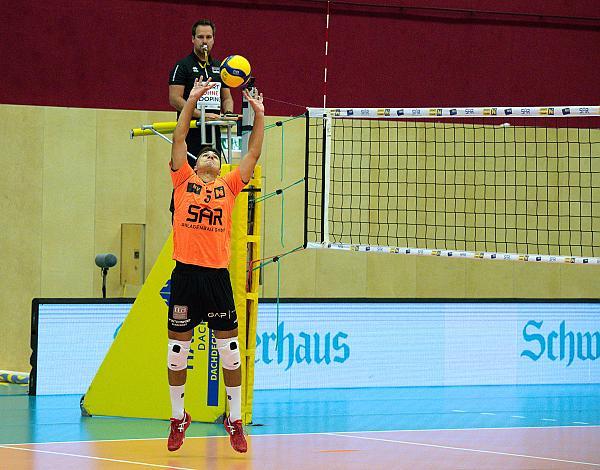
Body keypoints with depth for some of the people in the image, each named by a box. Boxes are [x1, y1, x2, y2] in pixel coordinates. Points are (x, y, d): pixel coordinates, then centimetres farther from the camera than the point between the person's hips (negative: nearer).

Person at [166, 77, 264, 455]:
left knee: (230, 349, 2)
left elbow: (253, 154, 12)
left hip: (218, 275, 1)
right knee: (178, 349, 4)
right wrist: (192, 100, 0)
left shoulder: (229, 186, 12)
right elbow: (180, 137, 4)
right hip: (186, 274, -1)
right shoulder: (184, 181, 9)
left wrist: (259, 114, 8)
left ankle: (235, 420, 11)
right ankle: (178, 418, 18)